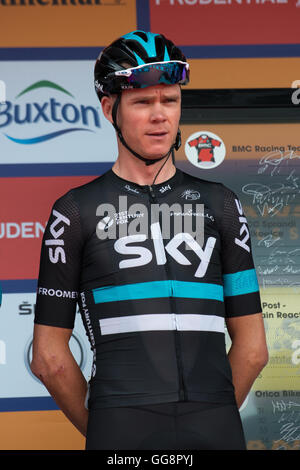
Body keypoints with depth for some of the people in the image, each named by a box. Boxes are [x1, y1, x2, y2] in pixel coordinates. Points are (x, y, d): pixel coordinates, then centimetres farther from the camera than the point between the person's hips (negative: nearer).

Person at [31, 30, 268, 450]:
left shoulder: (220, 205, 13)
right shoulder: (77, 210, 6)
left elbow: (251, 348, 14)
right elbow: (49, 357, 5)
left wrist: (211, 422, 9)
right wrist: (101, 430, 6)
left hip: (217, 431, 2)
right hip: (121, 431, -2)